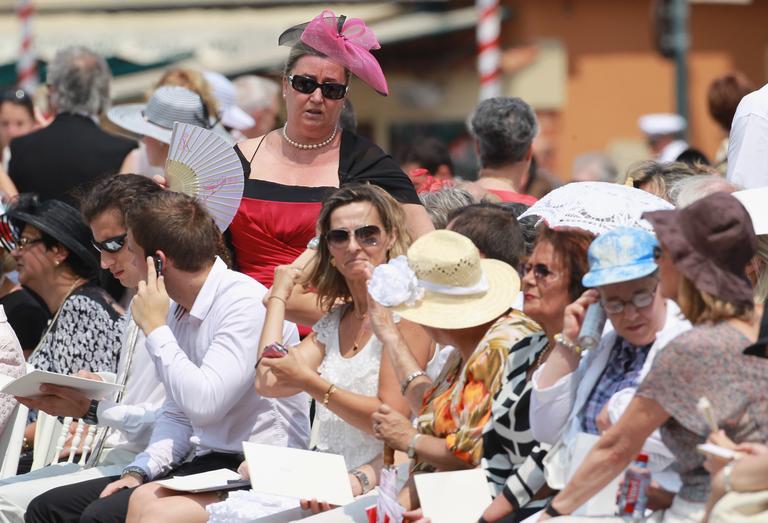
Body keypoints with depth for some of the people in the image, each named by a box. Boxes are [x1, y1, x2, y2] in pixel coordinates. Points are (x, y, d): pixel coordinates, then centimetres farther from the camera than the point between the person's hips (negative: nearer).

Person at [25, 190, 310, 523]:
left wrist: (156, 329, -15)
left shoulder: (246, 304, -16)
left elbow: (202, 404, -26)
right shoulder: (180, 310, 11)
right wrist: (140, 471, 1)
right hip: (206, 463, 9)